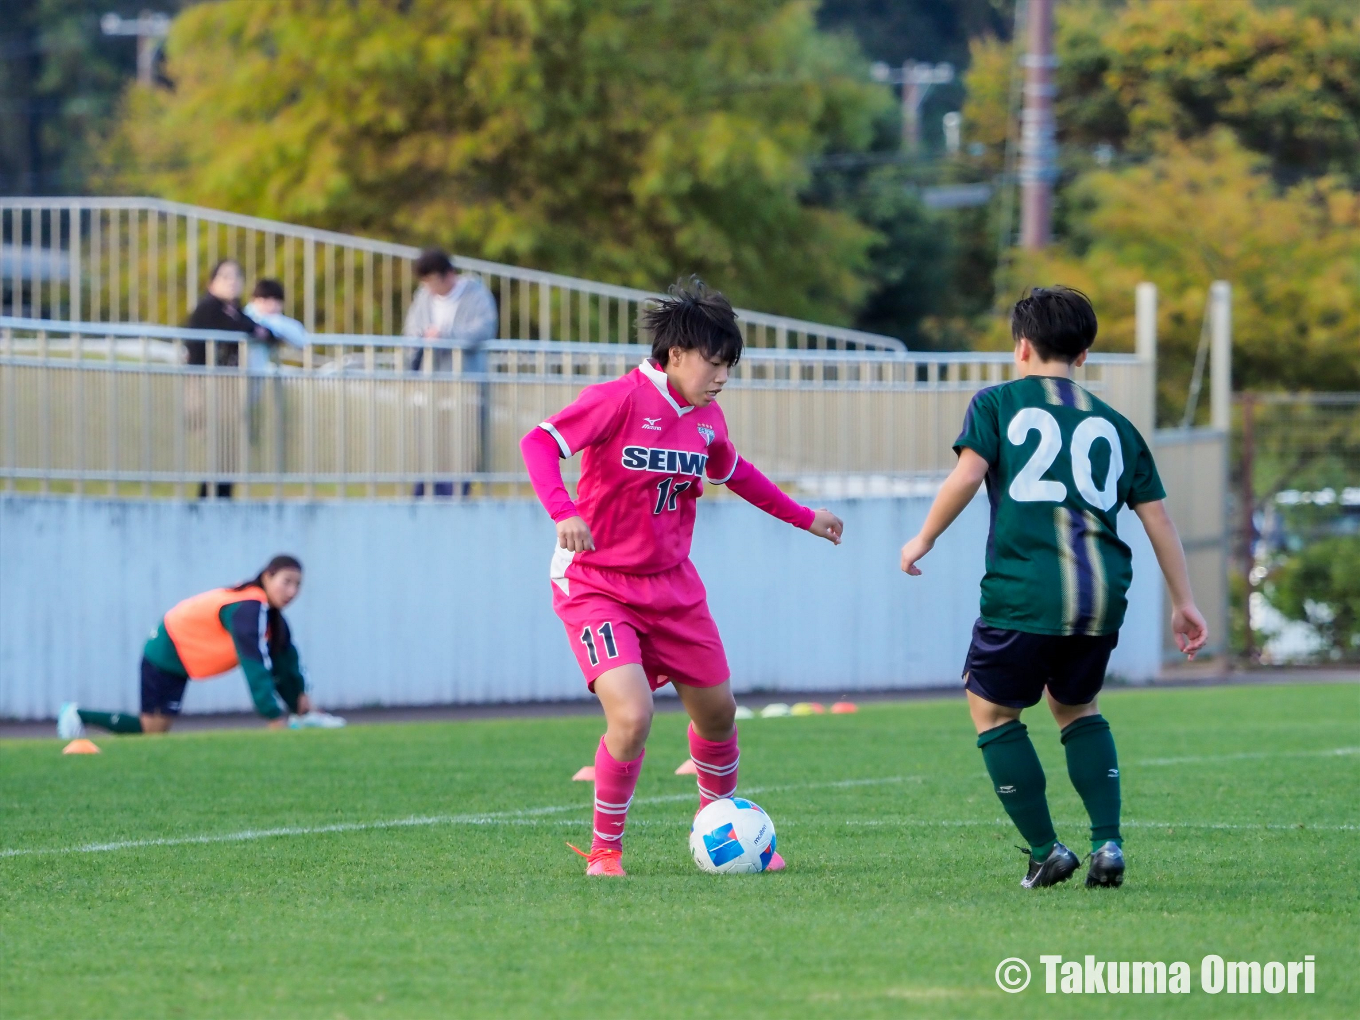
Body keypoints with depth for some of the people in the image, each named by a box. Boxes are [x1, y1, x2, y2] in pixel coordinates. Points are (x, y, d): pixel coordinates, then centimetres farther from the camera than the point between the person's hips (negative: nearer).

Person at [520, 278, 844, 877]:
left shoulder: (705, 420, 4)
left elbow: (734, 473, 24)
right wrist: (562, 512, -38)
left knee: (717, 711, 14)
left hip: (671, 586, 7)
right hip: (596, 585, -7)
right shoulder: (620, 400, -18)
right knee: (632, 715, -24)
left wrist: (801, 517, 28)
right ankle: (605, 851, -3)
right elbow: (539, 442, -23)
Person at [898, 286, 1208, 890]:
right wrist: (1183, 602, 21)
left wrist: (923, 540, 6)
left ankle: (1045, 851, 6)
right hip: (1104, 594, 4)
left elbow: (967, 475, -7)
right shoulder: (1113, 424, 18)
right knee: (1076, 708, 25)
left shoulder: (998, 403, 9)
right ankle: (1107, 844, 8)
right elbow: (1157, 517, 16)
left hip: (1025, 593, -4)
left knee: (993, 709, 14)